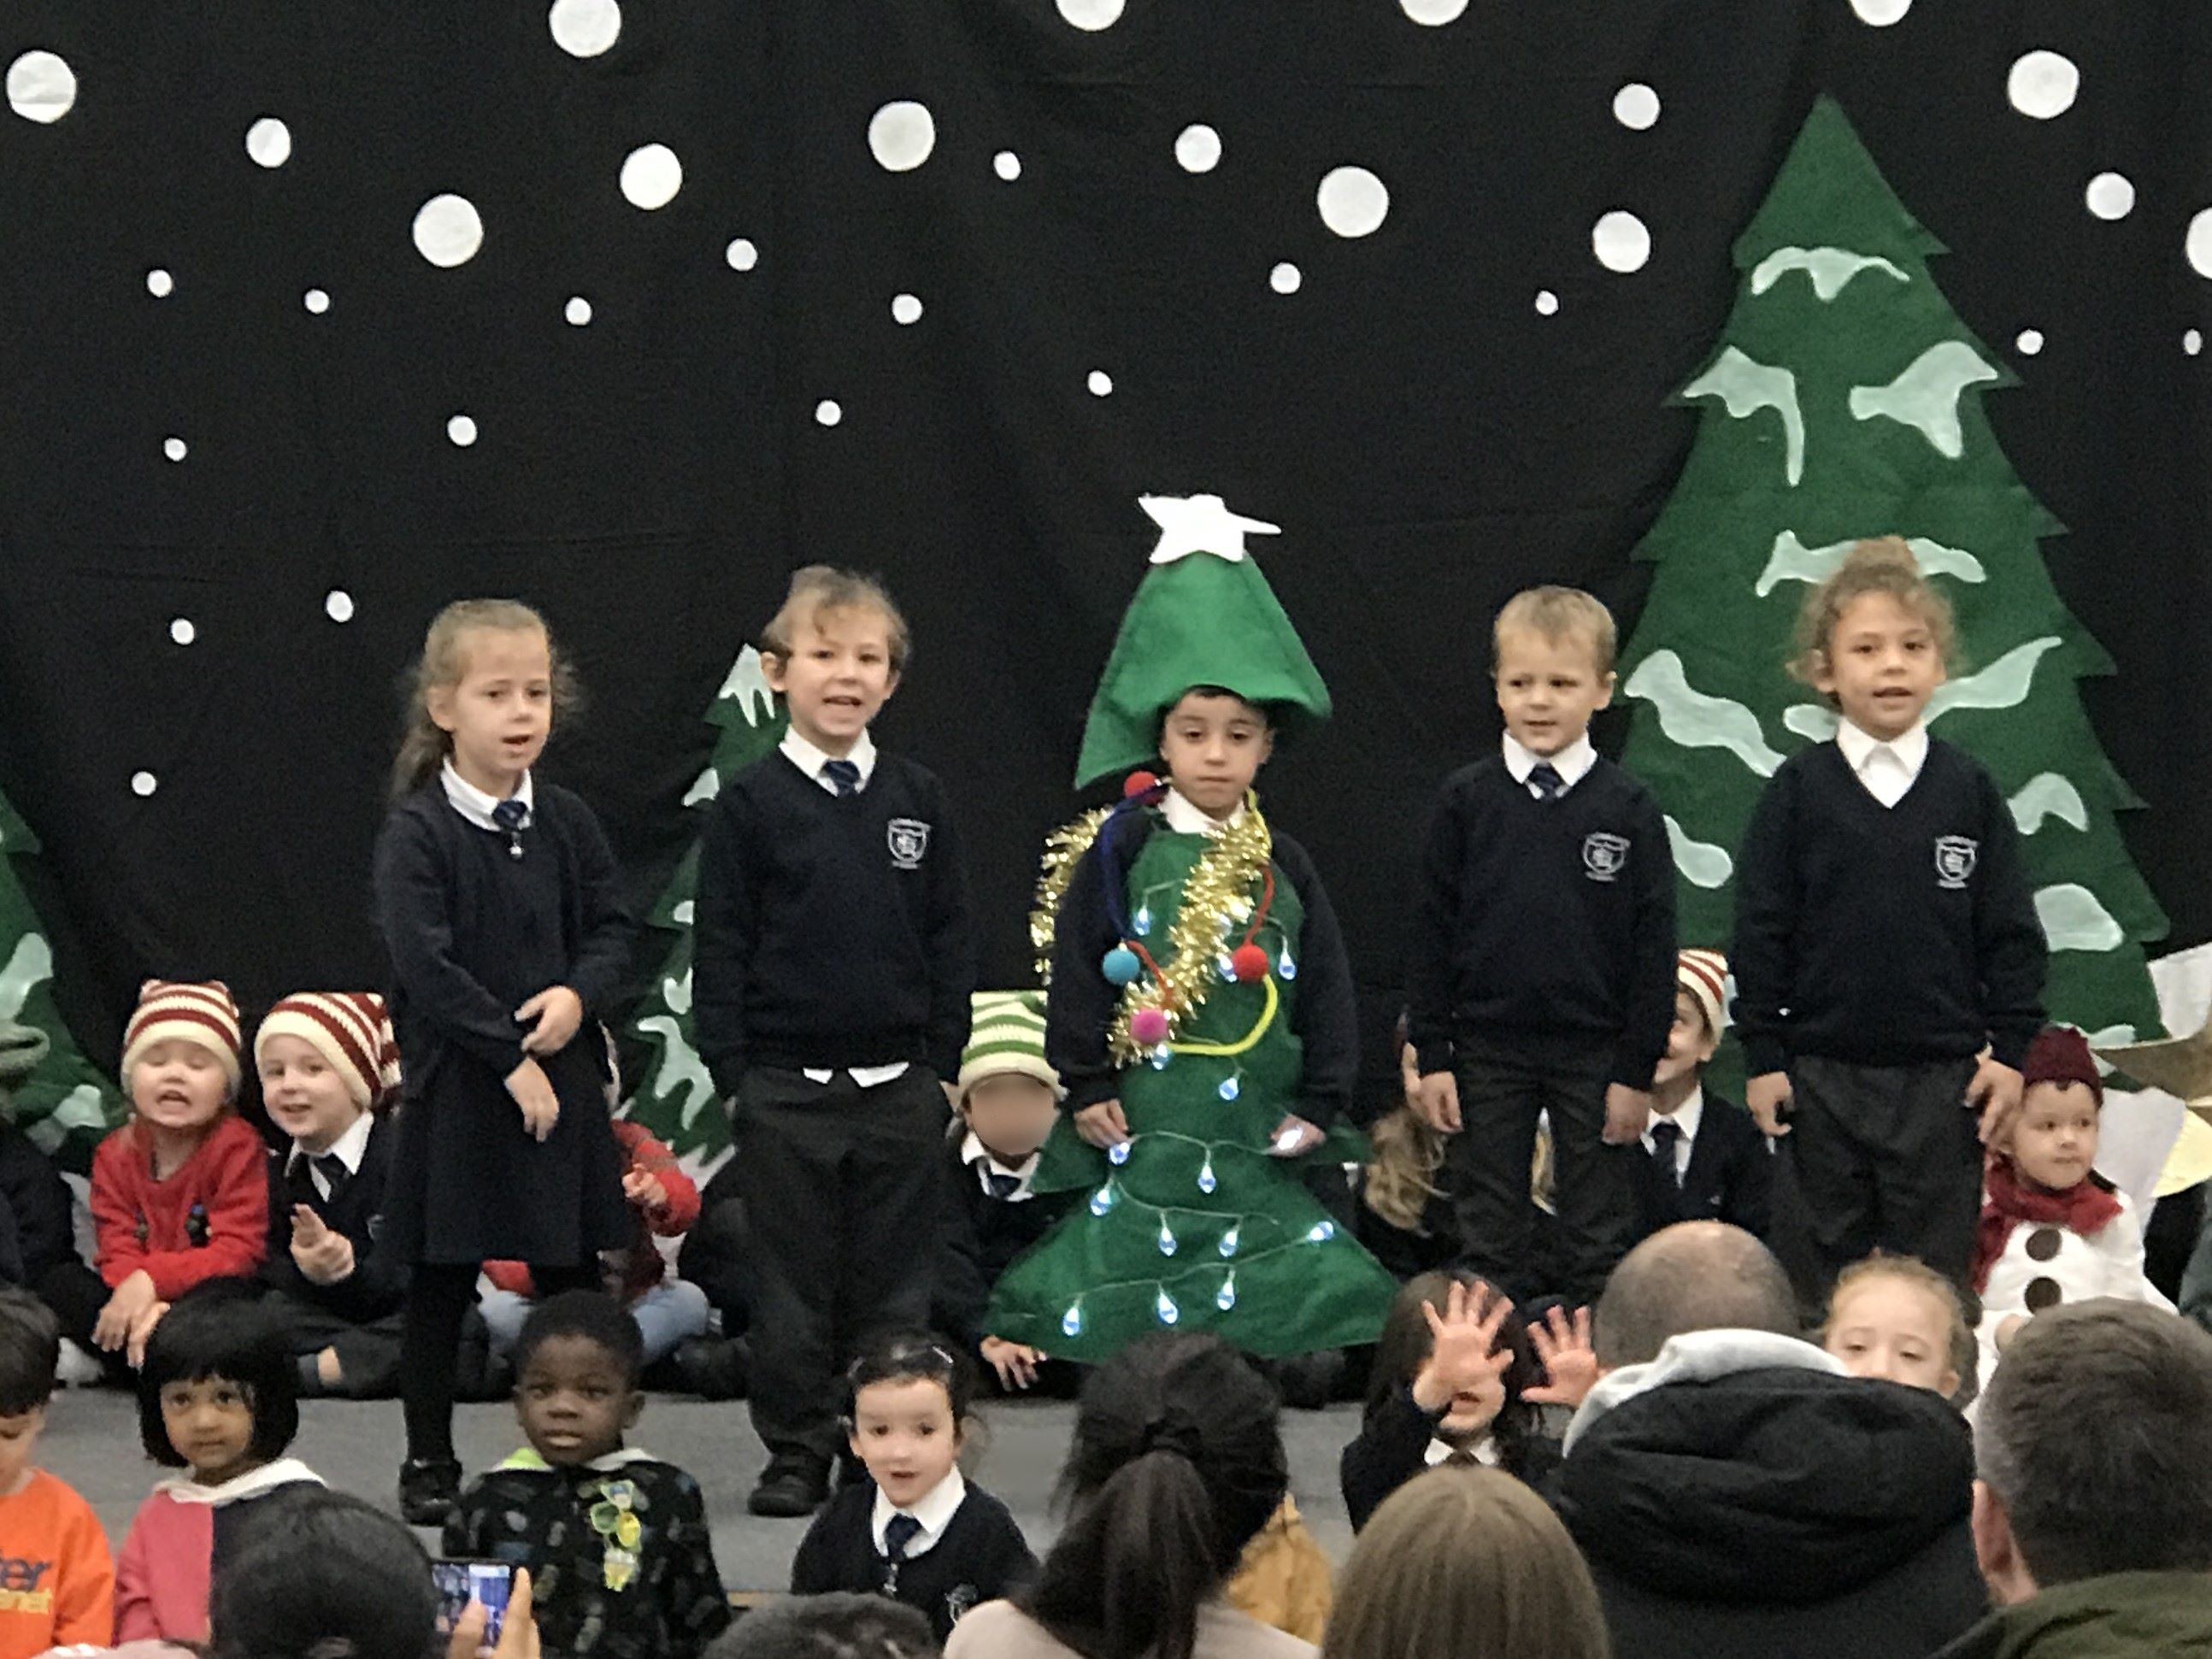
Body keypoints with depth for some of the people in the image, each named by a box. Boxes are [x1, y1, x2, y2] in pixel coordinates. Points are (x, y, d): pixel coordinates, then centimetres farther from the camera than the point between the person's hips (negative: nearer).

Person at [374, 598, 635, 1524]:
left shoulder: (566, 823, 6)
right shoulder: (415, 833, -9)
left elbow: (612, 931, 8)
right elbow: (426, 966, -16)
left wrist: (577, 995, -13)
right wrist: (512, 1058, -18)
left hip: (562, 1080, 4)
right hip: (455, 1089, -4)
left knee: (573, 1274, 9)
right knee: (441, 1282, 4)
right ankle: (429, 1463, 15)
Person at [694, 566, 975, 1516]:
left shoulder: (918, 802, 6)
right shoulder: (752, 805, -2)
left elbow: (951, 941, 10)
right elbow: (719, 947, -1)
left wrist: (943, 1063, 5)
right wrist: (733, 1074, -5)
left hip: (901, 1084, 2)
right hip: (786, 1088, -2)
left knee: (893, 1283, 7)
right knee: (791, 1285, 4)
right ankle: (797, 1456, 13)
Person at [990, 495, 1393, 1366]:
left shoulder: (1283, 867, 7)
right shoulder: (1118, 853, 0)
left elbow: (1328, 989, 9)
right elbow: (1078, 971, -1)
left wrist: (1321, 1100, 4)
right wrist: (1086, 1085, -5)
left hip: (1258, 1128, 2)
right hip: (1142, 1126, -2)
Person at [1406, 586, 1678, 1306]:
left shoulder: (1629, 809, -3)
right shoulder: (1465, 800, 0)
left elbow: (1654, 946, 0)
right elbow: (1432, 930, 3)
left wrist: (1639, 1069, -4)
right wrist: (1432, 1055, -1)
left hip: (1595, 1055, -1)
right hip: (1487, 1051, 1)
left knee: (1599, 1246, 7)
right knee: (1489, 1245, 9)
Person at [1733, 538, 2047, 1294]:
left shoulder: (1969, 790, 1)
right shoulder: (1798, 790, -1)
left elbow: (2012, 933, 4)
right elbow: (1761, 929, 0)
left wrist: (2012, 1048, -1)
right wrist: (1762, 1054, -2)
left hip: (1942, 1075, 0)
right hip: (1824, 1072, 0)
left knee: (1936, 1264, 5)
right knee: (1832, 1256, 10)